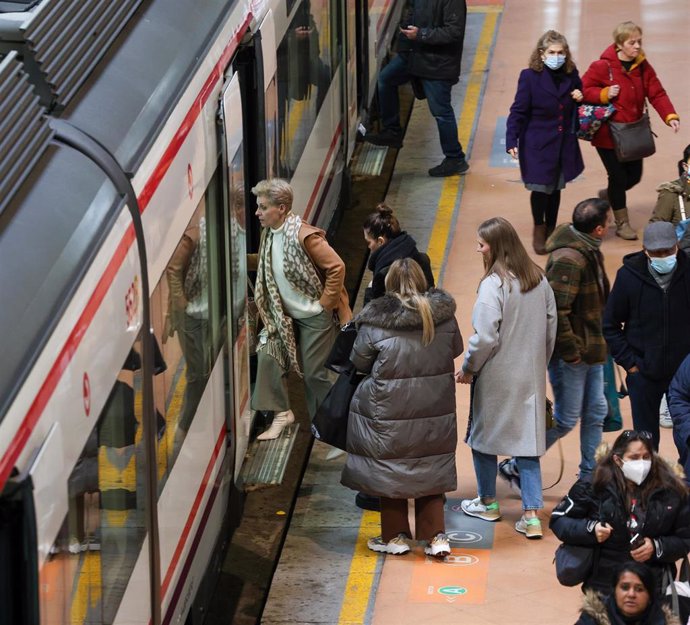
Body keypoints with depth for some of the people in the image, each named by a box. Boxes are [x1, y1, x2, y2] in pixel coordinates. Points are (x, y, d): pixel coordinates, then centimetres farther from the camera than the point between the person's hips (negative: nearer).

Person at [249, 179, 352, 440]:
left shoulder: (304, 236, -25)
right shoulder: (269, 233, 0)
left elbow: (336, 267, -24)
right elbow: (266, 263, 17)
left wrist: (325, 304, -19)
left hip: (315, 317, -8)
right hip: (286, 315, 8)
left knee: (314, 373, 1)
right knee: (268, 356, -1)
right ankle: (281, 413, 11)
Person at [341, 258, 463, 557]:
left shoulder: (376, 322, -15)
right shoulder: (444, 315, -5)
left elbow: (359, 361, -2)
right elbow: (456, 350, 11)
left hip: (389, 410, -3)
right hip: (435, 408, 3)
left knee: (390, 470, 13)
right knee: (431, 471, 15)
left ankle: (396, 536, 20)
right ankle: (436, 537, 12)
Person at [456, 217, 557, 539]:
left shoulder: (494, 285, -19)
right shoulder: (540, 280, 3)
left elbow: (485, 337, -20)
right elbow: (550, 328, 11)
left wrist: (468, 368, -5)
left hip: (496, 378, -6)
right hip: (531, 377, 6)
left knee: (484, 435, 14)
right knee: (527, 440, 7)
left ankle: (488, 503, 29)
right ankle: (532, 515, 0)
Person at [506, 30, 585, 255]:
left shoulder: (571, 76, 2)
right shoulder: (530, 77, -11)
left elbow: (579, 108, 17)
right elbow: (518, 112, -9)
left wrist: (580, 99, -7)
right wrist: (512, 141, -16)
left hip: (564, 144, 4)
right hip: (537, 145, -4)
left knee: (555, 188, 13)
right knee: (540, 188, -1)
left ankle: (551, 229, 30)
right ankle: (539, 230, 21)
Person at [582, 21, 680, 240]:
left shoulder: (643, 67, 0)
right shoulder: (603, 66, -15)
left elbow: (657, 94, -5)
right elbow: (584, 89, -8)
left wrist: (670, 116, -20)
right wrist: (605, 94, -24)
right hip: (607, 134, -6)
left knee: (634, 175, 12)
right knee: (618, 176, 0)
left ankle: (607, 195, 44)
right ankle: (622, 224, 17)